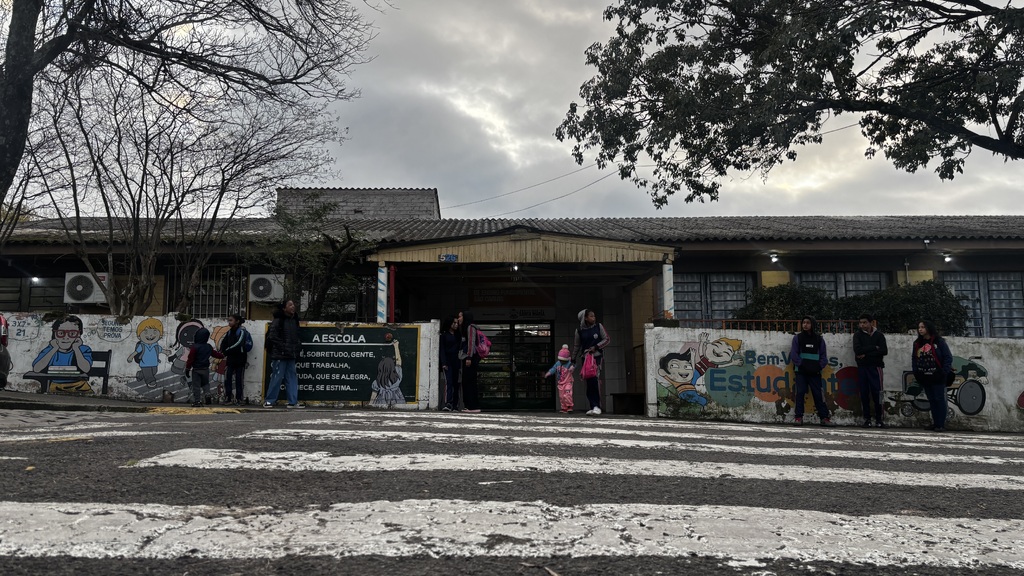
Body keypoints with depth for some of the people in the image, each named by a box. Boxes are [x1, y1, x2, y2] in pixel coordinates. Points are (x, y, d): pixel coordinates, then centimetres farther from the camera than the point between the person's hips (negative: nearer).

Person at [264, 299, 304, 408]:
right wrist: (283, 347, -17)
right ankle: (269, 401, 6)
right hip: (280, 355, -7)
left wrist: (298, 345, 11)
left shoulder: (294, 320, 15)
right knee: (277, 378, -4)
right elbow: (272, 336, -14)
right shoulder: (278, 320, -9)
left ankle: (293, 402, 10)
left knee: (292, 377, 7)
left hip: (291, 355, 7)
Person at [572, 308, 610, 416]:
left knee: (595, 379, -19)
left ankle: (597, 406, -16)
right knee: (589, 382, 0)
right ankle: (593, 406, 7)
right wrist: (573, 360, 16)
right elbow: (576, 346, 14)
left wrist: (596, 347, -9)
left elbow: (607, 340, 3)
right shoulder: (579, 330, 4)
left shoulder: (599, 326, 1)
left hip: (596, 356, -2)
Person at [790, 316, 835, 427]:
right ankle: (799, 417, -1)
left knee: (818, 394, 0)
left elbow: (823, 355, 9)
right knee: (800, 393, -4)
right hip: (801, 371, -1)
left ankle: (824, 417, 3)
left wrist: (819, 367, -6)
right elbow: (794, 354, -1)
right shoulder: (797, 337, 5)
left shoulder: (819, 339, 10)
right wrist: (802, 364, -11)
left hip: (815, 372, 1)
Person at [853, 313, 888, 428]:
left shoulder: (879, 335, 5)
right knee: (864, 393, 1)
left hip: (875, 366, -1)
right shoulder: (858, 335, 6)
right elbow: (857, 350, -10)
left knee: (877, 392, -4)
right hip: (862, 367, 1)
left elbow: (884, 351, -8)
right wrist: (874, 348, -11)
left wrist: (866, 354, -12)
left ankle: (879, 418, 5)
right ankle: (867, 418, 7)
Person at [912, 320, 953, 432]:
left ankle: (941, 424, 1)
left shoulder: (939, 341, -6)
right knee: (931, 400, 10)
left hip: (937, 377, -6)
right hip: (924, 378, 6)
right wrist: (916, 372, 4)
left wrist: (944, 372, -12)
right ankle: (935, 423, 16)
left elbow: (948, 357, -7)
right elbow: (914, 358, 15)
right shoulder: (917, 343, 11)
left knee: (939, 399, -3)